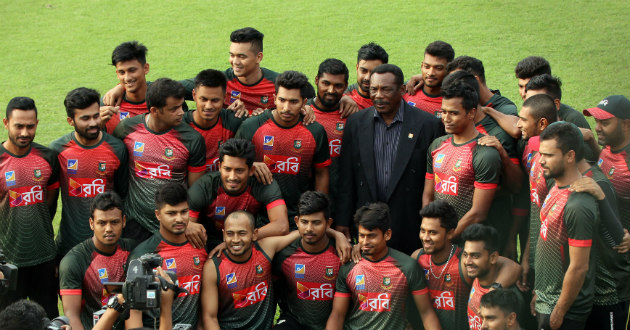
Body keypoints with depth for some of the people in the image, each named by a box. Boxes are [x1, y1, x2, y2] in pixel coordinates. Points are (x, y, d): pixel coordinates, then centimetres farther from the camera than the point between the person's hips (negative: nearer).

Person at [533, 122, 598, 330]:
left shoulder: (578, 206, -25)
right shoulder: (557, 187, 5)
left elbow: (579, 268, -24)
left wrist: (558, 313, -18)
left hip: (564, 308, -9)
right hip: (546, 301, 9)